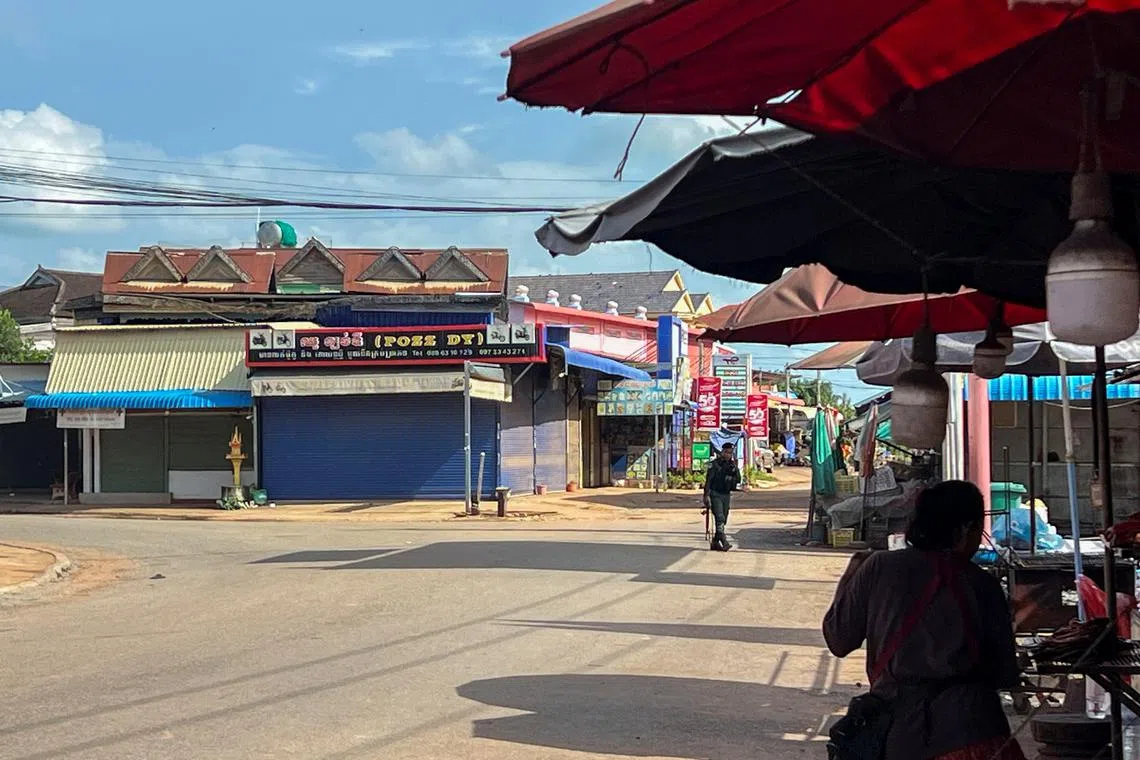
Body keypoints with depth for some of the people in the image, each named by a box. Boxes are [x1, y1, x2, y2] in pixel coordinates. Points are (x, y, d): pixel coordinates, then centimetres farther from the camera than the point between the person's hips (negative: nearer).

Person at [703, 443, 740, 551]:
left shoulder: (732, 465, 9)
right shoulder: (714, 464, -6)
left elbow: (738, 480, 4)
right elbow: (708, 480, -8)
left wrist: (735, 468, -10)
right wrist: (707, 495, -15)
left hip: (726, 495, 6)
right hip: (715, 494, -6)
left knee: (723, 521, 7)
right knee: (720, 518, -17)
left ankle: (715, 543, 15)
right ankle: (724, 542, -27)